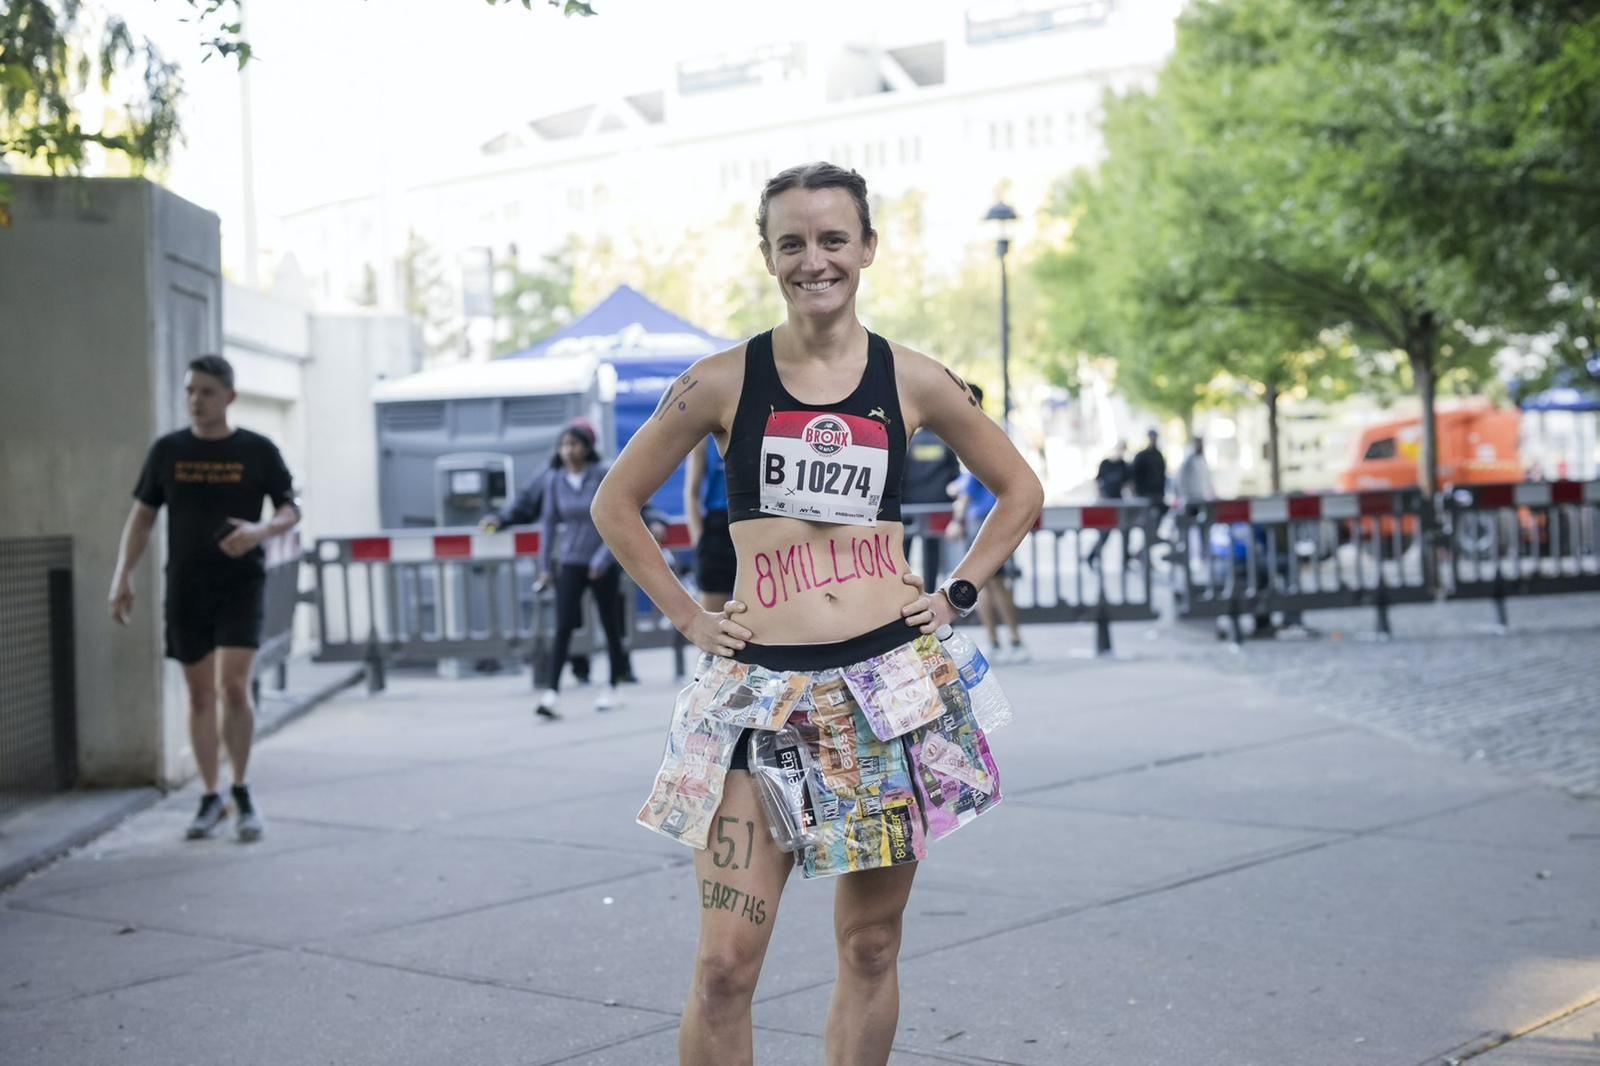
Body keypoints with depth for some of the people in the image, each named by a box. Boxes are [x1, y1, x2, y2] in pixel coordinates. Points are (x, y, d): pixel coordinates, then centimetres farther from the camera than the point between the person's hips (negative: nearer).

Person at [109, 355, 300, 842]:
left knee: (234, 686, -14)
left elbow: (290, 510, 5)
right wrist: (123, 577, 1)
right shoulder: (167, 451, 5)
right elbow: (141, 517, 10)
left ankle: (242, 791, 4)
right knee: (200, 693, 6)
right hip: (185, 588, 2)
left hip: (240, 585, -2)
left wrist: (261, 530, -17)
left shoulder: (258, 451, -1)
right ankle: (211, 798, 17)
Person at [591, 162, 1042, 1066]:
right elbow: (616, 503, 10)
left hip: (890, 683, 1)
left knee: (870, 948, 9)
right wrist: (686, 615, 3)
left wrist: (958, 594, 7)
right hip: (760, 689, -1)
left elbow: (1022, 492, 17)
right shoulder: (725, 381, 1)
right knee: (725, 963, -6)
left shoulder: (913, 381, 4)